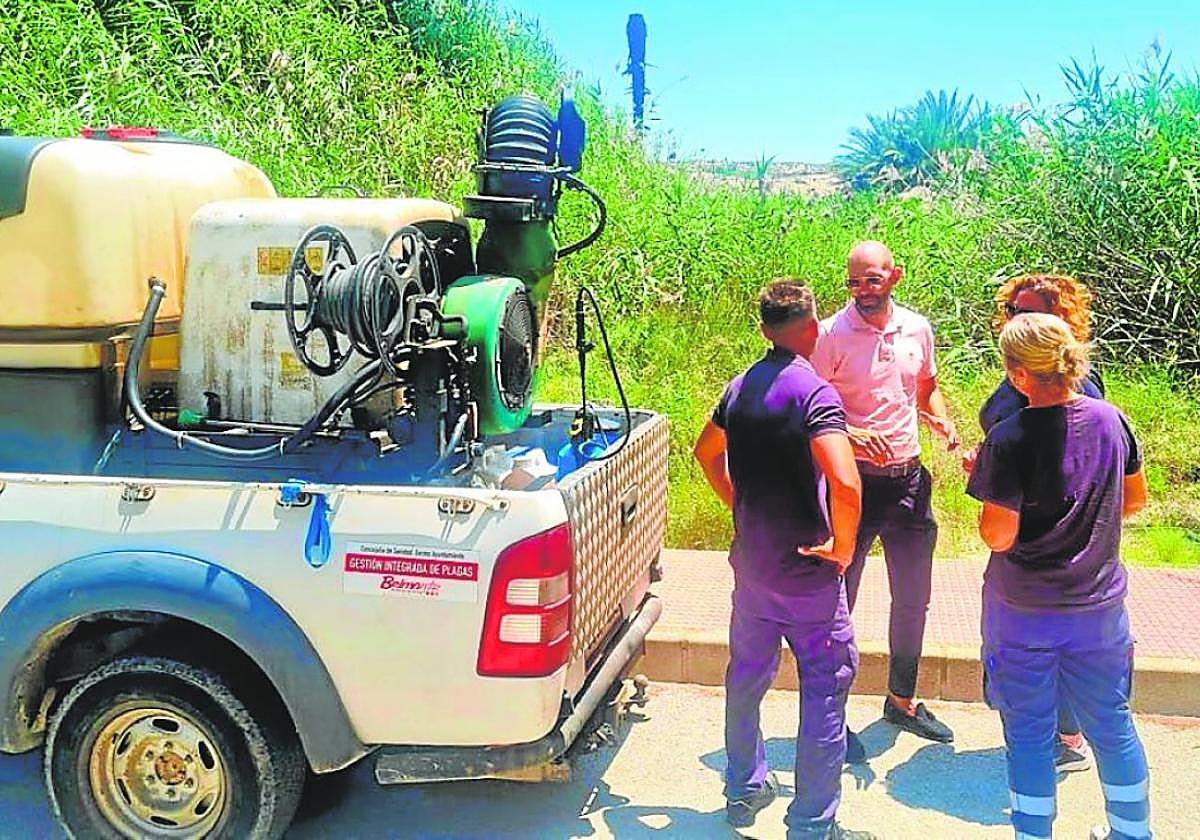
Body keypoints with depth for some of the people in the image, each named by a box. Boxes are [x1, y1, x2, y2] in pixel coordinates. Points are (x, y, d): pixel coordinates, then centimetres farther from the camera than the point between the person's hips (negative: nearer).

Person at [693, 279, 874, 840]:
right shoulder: (813, 392, -18)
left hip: (750, 562, 7)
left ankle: (743, 791, 34)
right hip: (806, 569, -7)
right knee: (825, 688, 4)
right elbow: (844, 484, -30)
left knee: (747, 675, 19)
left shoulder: (741, 387, 5)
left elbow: (707, 451, 22)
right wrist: (843, 548, -15)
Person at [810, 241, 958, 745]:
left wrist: (941, 420, -1)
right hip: (854, 479, -5)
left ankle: (902, 699, 35)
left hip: (908, 477, 5)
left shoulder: (917, 329, 4)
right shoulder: (831, 335, -11)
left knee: (913, 600, 16)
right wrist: (851, 435, -26)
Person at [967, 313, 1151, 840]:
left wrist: (985, 490, -3)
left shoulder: (1010, 439, -22)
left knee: (1029, 732, 10)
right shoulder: (1110, 419, -5)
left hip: (1024, 613, -5)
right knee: (1112, 725, 20)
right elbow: (1136, 498, 9)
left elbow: (998, 536, -20)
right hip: (1098, 608, 5)